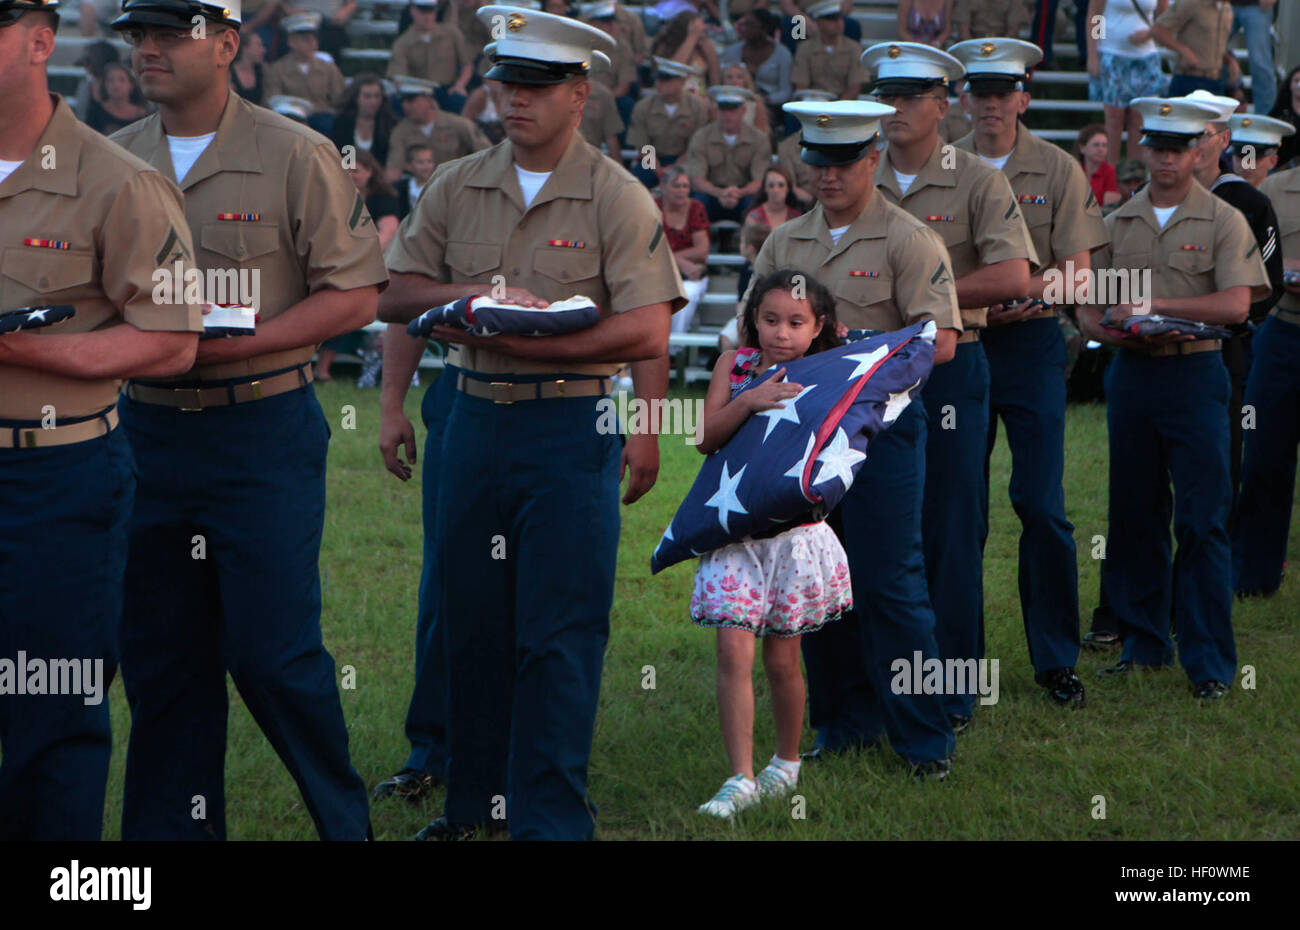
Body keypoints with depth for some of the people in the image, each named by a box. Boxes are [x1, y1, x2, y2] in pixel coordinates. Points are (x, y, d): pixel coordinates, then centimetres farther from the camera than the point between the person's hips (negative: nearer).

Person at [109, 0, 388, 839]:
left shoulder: (296, 155, -5)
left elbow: (354, 296, -7)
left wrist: (233, 345, -17)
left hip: (263, 432, -4)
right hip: (148, 431, 5)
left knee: (274, 652, -4)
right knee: (160, 658, 8)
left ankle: (345, 817, 14)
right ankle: (169, 826, 19)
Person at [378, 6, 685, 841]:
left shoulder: (618, 199, -4)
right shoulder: (457, 189, 9)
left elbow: (646, 333, -11)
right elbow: (394, 295, 8)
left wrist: (523, 340, -17)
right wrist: (475, 295, -11)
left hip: (573, 425, -4)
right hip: (475, 419, 5)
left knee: (560, 635, -4)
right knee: (468, 621, 11)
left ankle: (552, 817, 2)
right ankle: (475, 797, 24)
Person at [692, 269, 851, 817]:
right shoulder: (734, 365, 3)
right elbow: (707, 438, -7)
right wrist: (750, 399, -21)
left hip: (796, 530, -1)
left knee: (781, 658, 8)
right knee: (733, 652, -9)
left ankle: (787, 764, 29)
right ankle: (741, 778, -7)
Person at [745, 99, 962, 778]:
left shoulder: (908, 241, -3)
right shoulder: (784, 242, 14)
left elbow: (939, 343, -12)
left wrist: (853, 343, -18)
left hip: (880, 423, -5)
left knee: (888, 585, -7)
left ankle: (924, 738, 1)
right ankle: (847, 720, 20)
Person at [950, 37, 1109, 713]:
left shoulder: (1058, 171, 3)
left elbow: (1077, 272, -1)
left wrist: (1024, 291, -20)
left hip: (1032, 344, -1)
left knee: (1041, 505, -3)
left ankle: (1056, 658, 9)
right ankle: (958, 659, 11)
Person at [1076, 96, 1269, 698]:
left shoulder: (1223, 221, 0)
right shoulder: (1118, 223, 11)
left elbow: (1235, 303, -13)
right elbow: (1087, 308, 13)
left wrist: (1155, 303, -17)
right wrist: (1112, 329, -10)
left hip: (1195, 375, -4)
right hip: (1131, 375, 4)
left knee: (1202, 522, -6)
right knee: (1134, 517, 8)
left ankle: (1210, 662, -2)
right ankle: (1144, 642, 20)